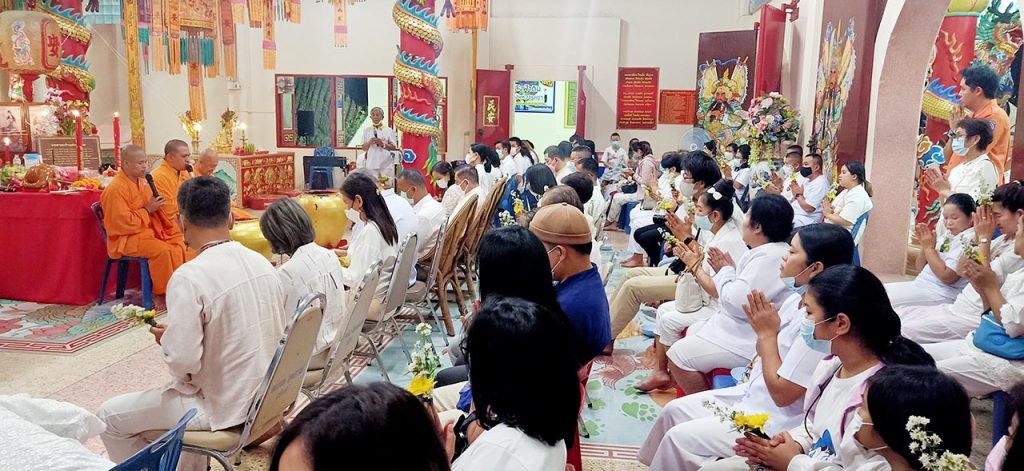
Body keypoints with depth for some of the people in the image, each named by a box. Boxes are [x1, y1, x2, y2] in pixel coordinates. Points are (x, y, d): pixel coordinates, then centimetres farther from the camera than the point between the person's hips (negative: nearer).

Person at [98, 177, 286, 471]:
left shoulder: (189, 278, -23)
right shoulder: (262, 263, -2)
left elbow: (183, 361, -25)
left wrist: (165, 338, -2)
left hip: (224, 408, -7)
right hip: (264, 397, 7)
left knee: (110, 417, 12)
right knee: (184, 384, 35)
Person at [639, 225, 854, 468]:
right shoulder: (797, 299, 1)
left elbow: (781, 393, -24)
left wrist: (766, 333, -18)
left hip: (772, 422, -9)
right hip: (750, 394, 9)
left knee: (679, 437, -10)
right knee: (674, 410, 11)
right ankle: (653, 462, 28)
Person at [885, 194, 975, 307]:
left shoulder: (968, 240, -14)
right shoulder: (949, 236, 13)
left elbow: (946, 276, -24)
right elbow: (921, 270, 15)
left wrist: (929, 248, -14)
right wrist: (924, 246, -2)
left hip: (940, 294, -9)